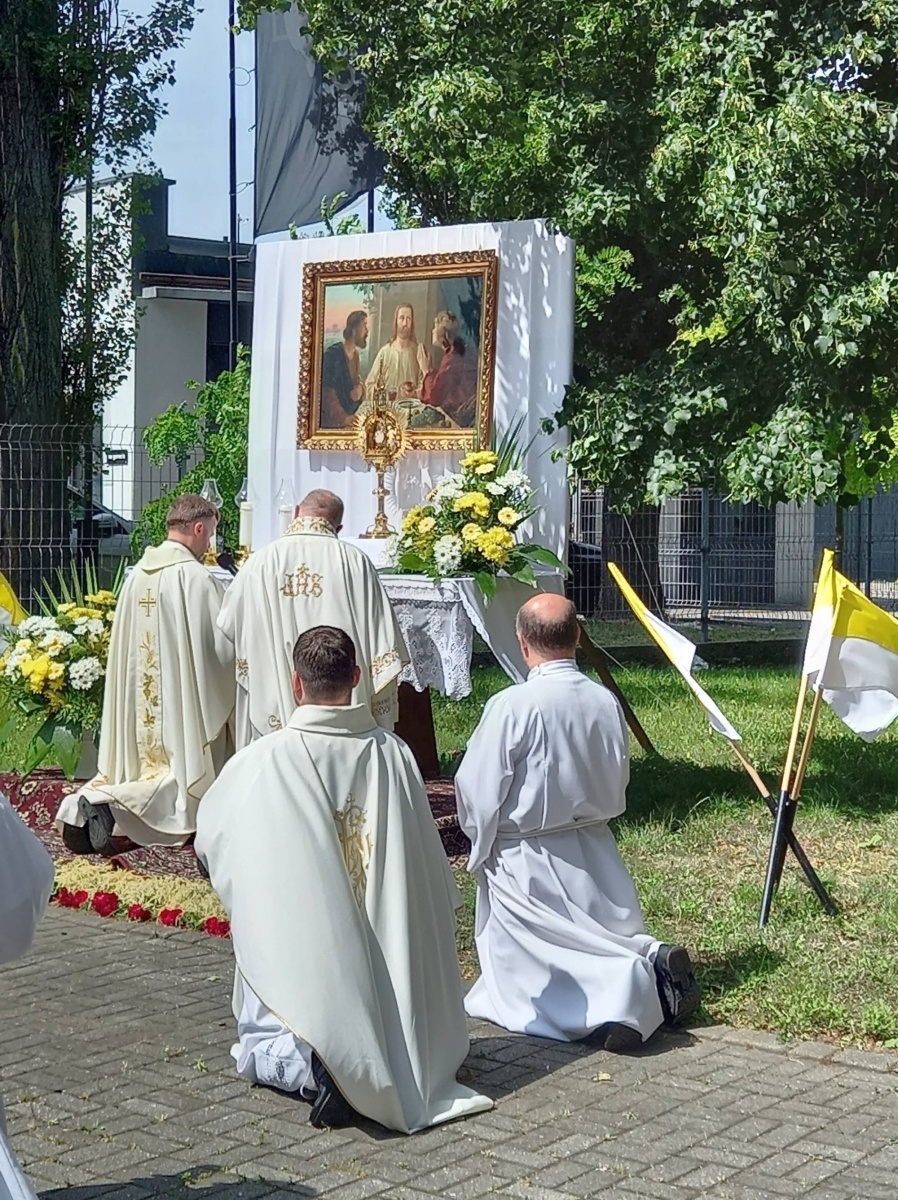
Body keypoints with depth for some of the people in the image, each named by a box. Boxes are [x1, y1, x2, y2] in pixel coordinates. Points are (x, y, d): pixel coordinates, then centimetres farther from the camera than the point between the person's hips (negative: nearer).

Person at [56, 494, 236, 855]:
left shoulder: (138, 573, 6)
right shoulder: (195, 577, -15)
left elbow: (126, 641, 13)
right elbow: (221, 646, -14)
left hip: (139, 701, 7)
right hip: (179, 701, -7)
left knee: (149, 765, 14)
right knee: (181, 769, 2)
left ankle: (83, 806, -9)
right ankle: (109, 804, -20)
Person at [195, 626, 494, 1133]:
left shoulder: (261, 762, -14)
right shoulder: (393, 754, -7)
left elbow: (210, 842, 5)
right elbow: (429, 860, 3)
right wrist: (442, 919, 22)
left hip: (299, 964, -3)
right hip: (390, 962, 3)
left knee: (257, 1049, 19)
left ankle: (316, 1063, -16)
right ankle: (392, 1062, -9)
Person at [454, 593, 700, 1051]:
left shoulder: (511, 707, -21)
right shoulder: (606, 702, -4)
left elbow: (476, 791, -14)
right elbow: (618, 780, 9)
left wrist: (481, 846, 5)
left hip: (524, 862, -5)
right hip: (595, 850, 5)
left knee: (525, 983, 1)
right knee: (620, 939, 21)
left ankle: (628, 983, -25)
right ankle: (653, 959, -13)